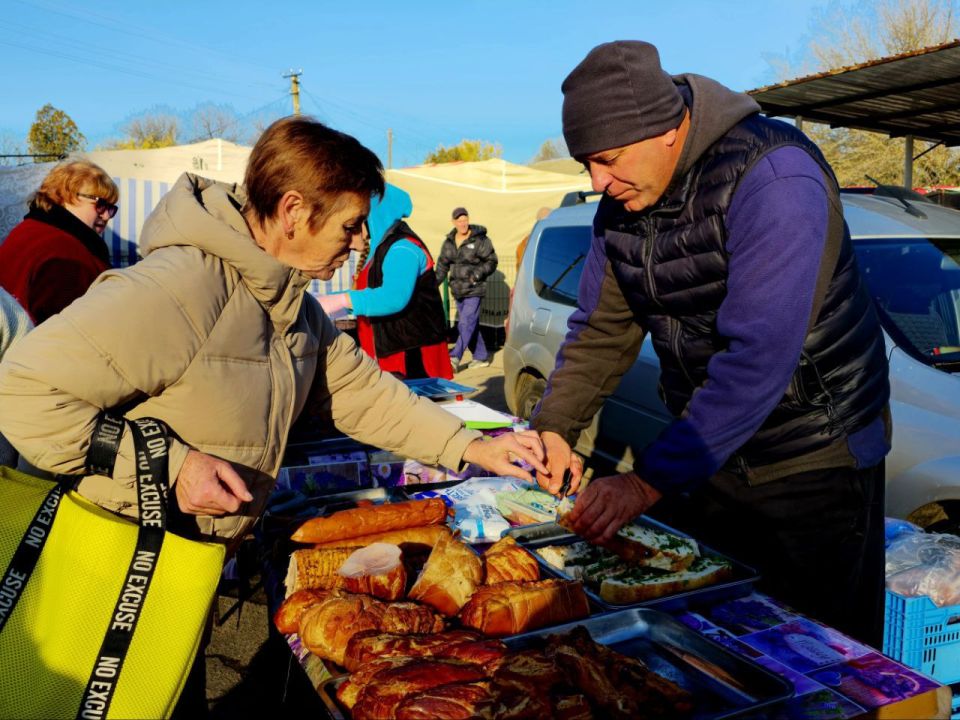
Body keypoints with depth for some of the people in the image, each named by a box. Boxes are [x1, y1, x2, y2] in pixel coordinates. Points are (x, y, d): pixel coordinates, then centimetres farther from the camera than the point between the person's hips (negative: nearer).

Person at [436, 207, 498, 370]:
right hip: (458, 290, 6)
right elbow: (443, 264, 15)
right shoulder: (449, 242, 9)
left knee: (466, 323, -14)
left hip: (474, 290, -6)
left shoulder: (480, 240, -7)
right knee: (469, 325, 11)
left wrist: (479, 273, -19)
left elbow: (492, 261, -4)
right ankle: (481, 356, 22)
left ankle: (455, 357, -17)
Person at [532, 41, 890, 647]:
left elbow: (759, 356, -31)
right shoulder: (620, 204, -1)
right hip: (704, 450, 7)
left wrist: (651, 481, -31)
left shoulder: (773, 178, -25)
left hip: (812, 460, -6)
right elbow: (601, 327, 5)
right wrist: (555, 427, -9)